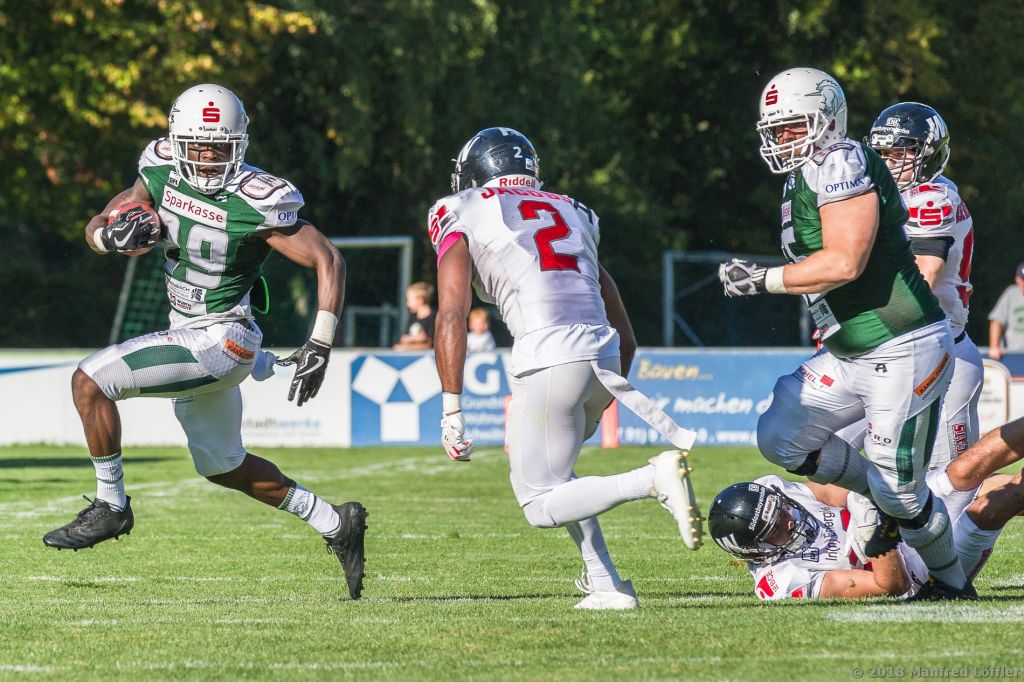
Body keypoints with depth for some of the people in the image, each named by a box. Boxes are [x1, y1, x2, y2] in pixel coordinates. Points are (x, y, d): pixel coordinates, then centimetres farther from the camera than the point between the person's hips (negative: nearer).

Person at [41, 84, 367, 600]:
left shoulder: (256, 203, -21)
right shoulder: (161, 171, -2)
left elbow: (328, 261, -16)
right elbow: (95, 229, 6)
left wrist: (319, 346, -22)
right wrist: (115, 235, -19)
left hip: (218, 343, -8)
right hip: (190, 336, 8)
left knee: (90, 381, -17)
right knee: (222, 466, 22)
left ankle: (110, 505, -1)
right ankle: (335, 524, 33)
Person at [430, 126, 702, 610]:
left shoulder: (462, 217, 11)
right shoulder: (571, 214, 26)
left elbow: (451, 316, -2)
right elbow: (626, 337, 25)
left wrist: (451, 410, -4)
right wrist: (613, 390, 38)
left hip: (549, 360, -6)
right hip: (604, 354, 6)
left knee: (541, 505, 2)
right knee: (549, 469, 27)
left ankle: (654, 479, -20)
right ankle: (605, 584, 14)